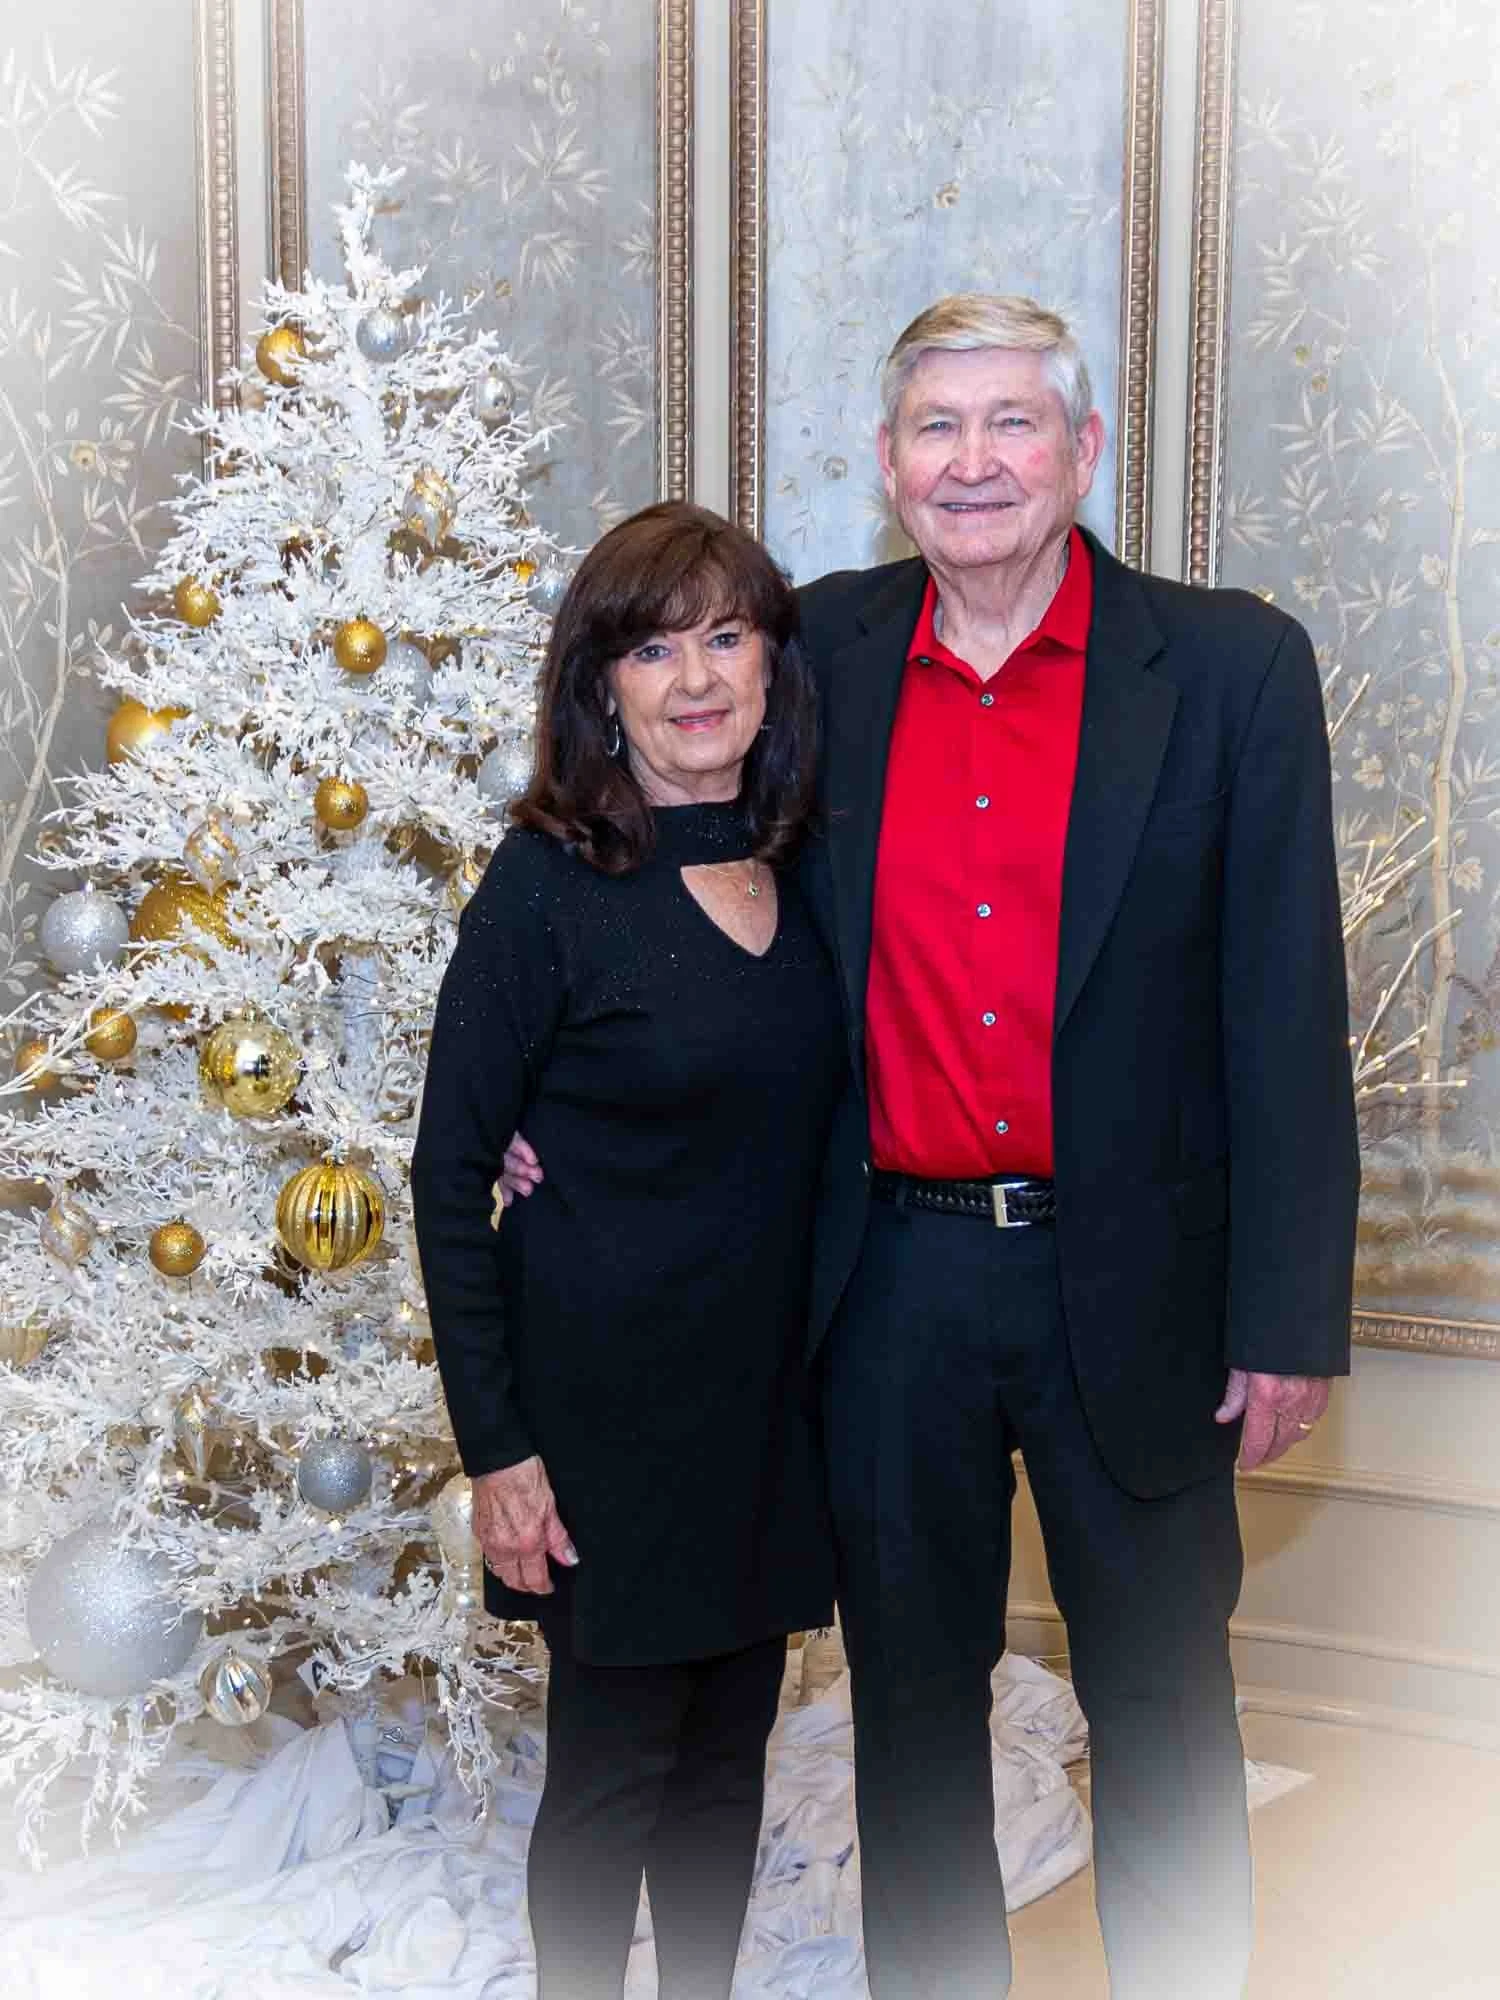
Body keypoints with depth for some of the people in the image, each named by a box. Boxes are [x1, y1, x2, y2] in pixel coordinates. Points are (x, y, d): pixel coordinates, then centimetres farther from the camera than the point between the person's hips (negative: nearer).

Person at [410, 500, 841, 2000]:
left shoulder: (802, 866, 3)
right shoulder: (549, 884, -13)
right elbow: (449, 1177, -11)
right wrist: (496, 1449, -13)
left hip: (771, 1383, 5)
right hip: (612, 1392, -5)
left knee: (731, 1747, 18)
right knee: (615, 1765, 8)